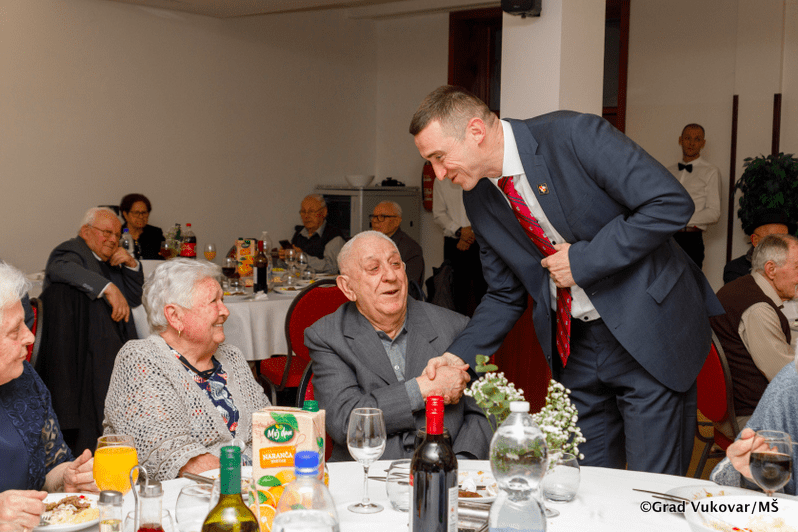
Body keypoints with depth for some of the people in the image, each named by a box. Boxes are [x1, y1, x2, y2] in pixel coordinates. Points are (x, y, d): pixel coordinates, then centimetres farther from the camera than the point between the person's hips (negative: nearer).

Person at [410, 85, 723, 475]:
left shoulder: (574, 135, -17)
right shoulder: (479, 199, 2)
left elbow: (671, 202, -20)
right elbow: (505, 295, 11)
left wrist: (584, 259, -20)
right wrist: (460, 354, -3)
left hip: (649, 334, -5)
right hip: (575, 347, 6)